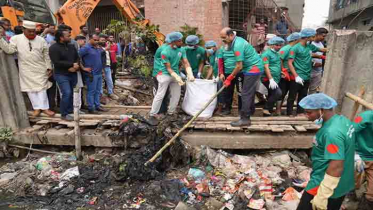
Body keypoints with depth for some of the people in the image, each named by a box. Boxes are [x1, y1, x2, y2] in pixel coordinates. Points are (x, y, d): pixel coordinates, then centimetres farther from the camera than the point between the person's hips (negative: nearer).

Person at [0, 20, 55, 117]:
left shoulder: (41, 40, 1)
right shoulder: (16, 39, 0)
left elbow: (46, 55, 3)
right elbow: (9, 49, -5)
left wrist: (49, 68, 1)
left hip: (40, 69, -1)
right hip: (26, 70, 1)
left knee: (42, 88, 2)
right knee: (30, 88, 7)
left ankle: (45, 108, 8)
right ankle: (37, 108, 16)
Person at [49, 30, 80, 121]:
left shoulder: (71, 46, 11)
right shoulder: (54, 48, -10)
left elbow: (77, 58, 11)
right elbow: (56, 62, -18)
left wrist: (76, 66, -11)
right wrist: (72, 64, -16)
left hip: (73, 74, 6)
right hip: (61, 75, -6)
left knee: (72, 93, 9)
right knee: (66, 93, -15)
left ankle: (70, 110, 24)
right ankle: (64, 114, -3)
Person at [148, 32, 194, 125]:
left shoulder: (182, 49, -4)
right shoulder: (165, 52, -21)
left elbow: (186, 63, -5)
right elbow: (168, 68, -18)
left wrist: (190, 74, -21)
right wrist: (177, 77, -27)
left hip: (176, 74, 6)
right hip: (165, 74, -6)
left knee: (176, 95, 9)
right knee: (160, 95, -7)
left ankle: (171, 112, 26)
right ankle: (152, 115, 0)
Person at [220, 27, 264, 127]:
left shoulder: (237, 45, -22)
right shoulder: (237, 40, 9)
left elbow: (239, 66, -23)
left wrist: (229, 78, -14)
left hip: (253, 69, -10)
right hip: (254, 68, 10)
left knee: (246, 94, -10)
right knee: (250, 91, 20)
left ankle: (245, 119, -7)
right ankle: (250, 110, 36)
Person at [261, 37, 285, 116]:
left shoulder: (277, 54, 18)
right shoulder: (266, 53, -7)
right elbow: (266, 67, -15)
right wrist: (271, 79, -22)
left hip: (276, 79, 8)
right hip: (268, 78, -8)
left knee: (271, 95, 11)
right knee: (278, 93, -20)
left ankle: (269, 110, 21)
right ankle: (266, 109, -9)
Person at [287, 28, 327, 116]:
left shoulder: (310, 46, 9)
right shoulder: (295, 48, -11)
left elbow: (322, 49, 27)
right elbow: (290, 63, -15)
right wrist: (296, 76, -21)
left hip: (307, 77, 7)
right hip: (297, 77, -7)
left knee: (303, 96, 14)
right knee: (292, 97, 0)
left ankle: (300, 113, 25)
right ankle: (289, 114, 7)